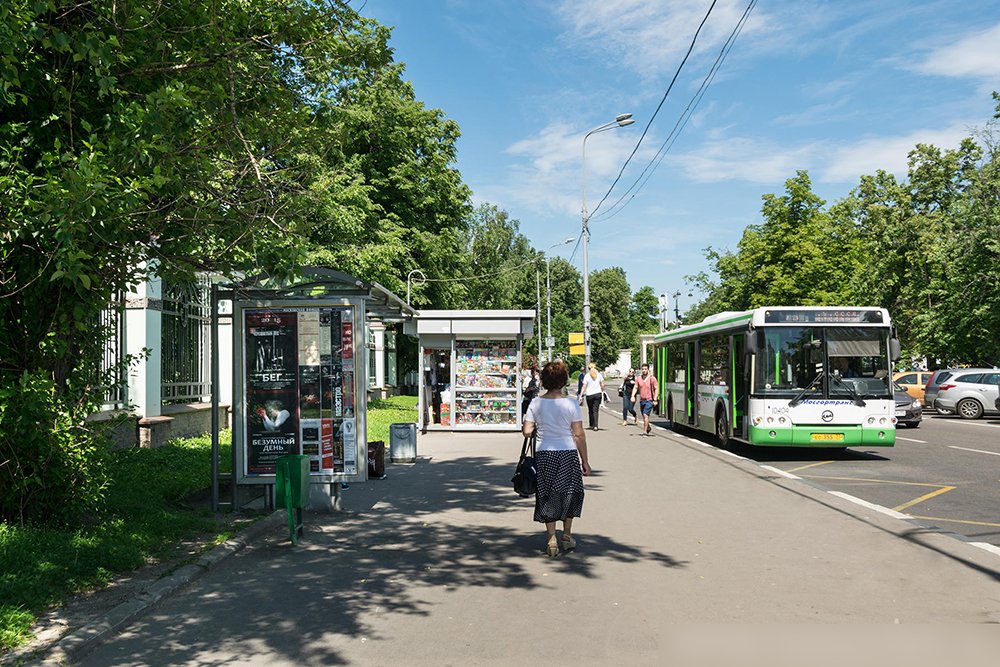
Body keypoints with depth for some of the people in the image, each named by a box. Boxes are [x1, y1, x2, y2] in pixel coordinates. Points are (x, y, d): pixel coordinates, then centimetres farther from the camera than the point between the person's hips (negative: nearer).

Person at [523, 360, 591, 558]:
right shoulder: (570, 404, -8)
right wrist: (585, 460, 0)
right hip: (567, 454, -1)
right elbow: (579, 435, -7)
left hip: (543, 454, 2)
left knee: (548, 496, 10)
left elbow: (527, 431, -6)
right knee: (569, 493, 16)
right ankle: (567, 536, 22)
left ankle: (551, 540, 9)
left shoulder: (536, 404, -3)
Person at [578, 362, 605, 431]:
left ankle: (592, 425, 22)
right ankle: (595, 426, -12)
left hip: (589, 395, -1)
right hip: (598, 394, 1)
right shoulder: (599, 374, 3)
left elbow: (584, 387, -7)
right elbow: (602, 385, 3)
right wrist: (602, 392, 19)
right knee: (596, 410, -1)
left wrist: (581, 395, -5)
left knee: (590, 410, 14)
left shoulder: (587, 376, -4)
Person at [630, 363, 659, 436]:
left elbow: (656, 389, -7)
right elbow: (635, 388, 6)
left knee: (645, 415, -18)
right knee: (644, 416, 17)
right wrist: (633, 396, -11)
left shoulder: (652, 378, -8)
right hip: (641, 400, 5)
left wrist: (655, 400, -14)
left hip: (649, 400, -5)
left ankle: (645, 431, -17)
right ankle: (648, 427, 40)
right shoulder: (638, 378, 4)